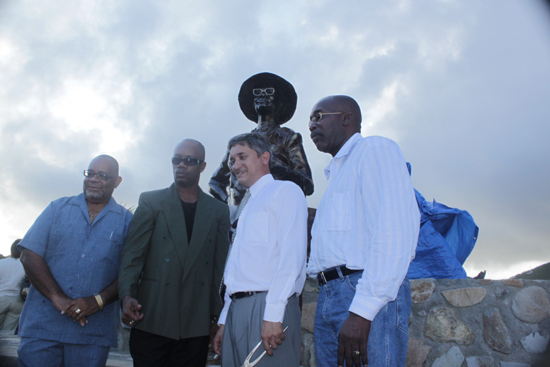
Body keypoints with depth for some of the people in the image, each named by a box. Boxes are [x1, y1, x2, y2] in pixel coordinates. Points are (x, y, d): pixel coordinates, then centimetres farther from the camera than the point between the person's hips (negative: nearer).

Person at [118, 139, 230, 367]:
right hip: (152, 320, -1)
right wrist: (127, 295, -15)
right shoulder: (150, 202, 6)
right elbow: (133, 255, 0)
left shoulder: (218, 211, 10)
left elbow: (220, 266, 9)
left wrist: (218, 315, 6)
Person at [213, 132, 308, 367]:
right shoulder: (247, 207, 23)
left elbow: (291, 256, -14)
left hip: (267, 306, -8)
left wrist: (272, 314, -21)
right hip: (237, 310, 8)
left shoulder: (285, 191, -2)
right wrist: (224, 321, 19)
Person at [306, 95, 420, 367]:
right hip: (328, 298, 8)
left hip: (369, 296, -8)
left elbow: (395, 229, -16)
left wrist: (362, 309, -21)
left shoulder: (375, 149, -1)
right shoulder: (336, 172, 27)